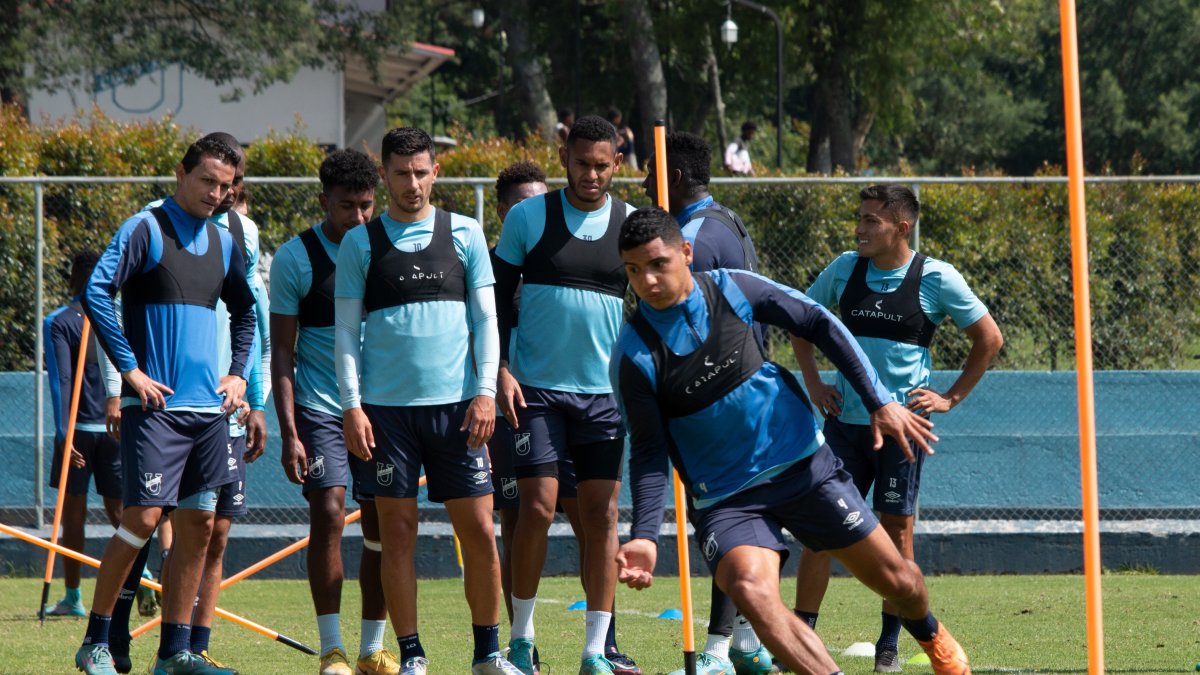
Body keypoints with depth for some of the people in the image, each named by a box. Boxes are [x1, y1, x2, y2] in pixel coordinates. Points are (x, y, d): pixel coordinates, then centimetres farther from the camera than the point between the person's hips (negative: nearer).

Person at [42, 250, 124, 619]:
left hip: (79, 426, -3)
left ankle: (73, 597, 7)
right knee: (118, 509, 8)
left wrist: (64, 433, -16)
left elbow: (61, 380, -12)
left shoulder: (58, 322, -4)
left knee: (73, 511, 5)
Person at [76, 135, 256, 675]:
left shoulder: (223, 242, 14)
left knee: (199, 524, 4)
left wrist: (238, 373, 16)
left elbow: (245, 312, 29)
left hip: (208, 407, 7)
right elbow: (95, 293, -15)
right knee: (143, 516, -12)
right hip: (156, 406, -7)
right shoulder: (146, 230, -6)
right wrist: (130, 369, -15)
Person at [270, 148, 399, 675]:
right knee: (328, 515, -14)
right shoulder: (295, 258, -4)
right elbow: (282, 353, -3)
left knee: (382, 527, 2)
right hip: (319, 408, -3)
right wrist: (289, 432, -10)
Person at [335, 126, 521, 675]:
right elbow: (345, 331, 6)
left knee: (479, 531, -2)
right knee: (397, 534, 0)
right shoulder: (360, 243, 6)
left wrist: (485, 392, -3)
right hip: (387, 408, -1)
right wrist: (351, 406, -4)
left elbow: (485, 319, 8)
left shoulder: (465, 234, 9)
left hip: (456, 404, 1)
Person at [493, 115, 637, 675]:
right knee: (537, 507, -9)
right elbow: (498, 297, 5)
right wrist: (501, 368, -5)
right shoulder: (527, 218, 1)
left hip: (605, 392, 2)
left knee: (602, 513, -2)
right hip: (536, 388, -2)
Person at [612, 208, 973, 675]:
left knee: (895, 579, 10)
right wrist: (645, 537, -21)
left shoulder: (732, 289, -9)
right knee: (750, 590, -32)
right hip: (725, 498, -2)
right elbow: (648, 453, -8)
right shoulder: (634, 356, -14)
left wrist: (879, 401, -4)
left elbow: (819, 324, 2)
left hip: (804, 465, 2)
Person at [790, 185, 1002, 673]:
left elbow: (989, 339, 3)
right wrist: (814, 384, 11)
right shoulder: (844, 269, 4)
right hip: (845, 420, 3)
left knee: (896, 529, 2)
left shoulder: (936, 280, -6)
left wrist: (951, 398, 1)